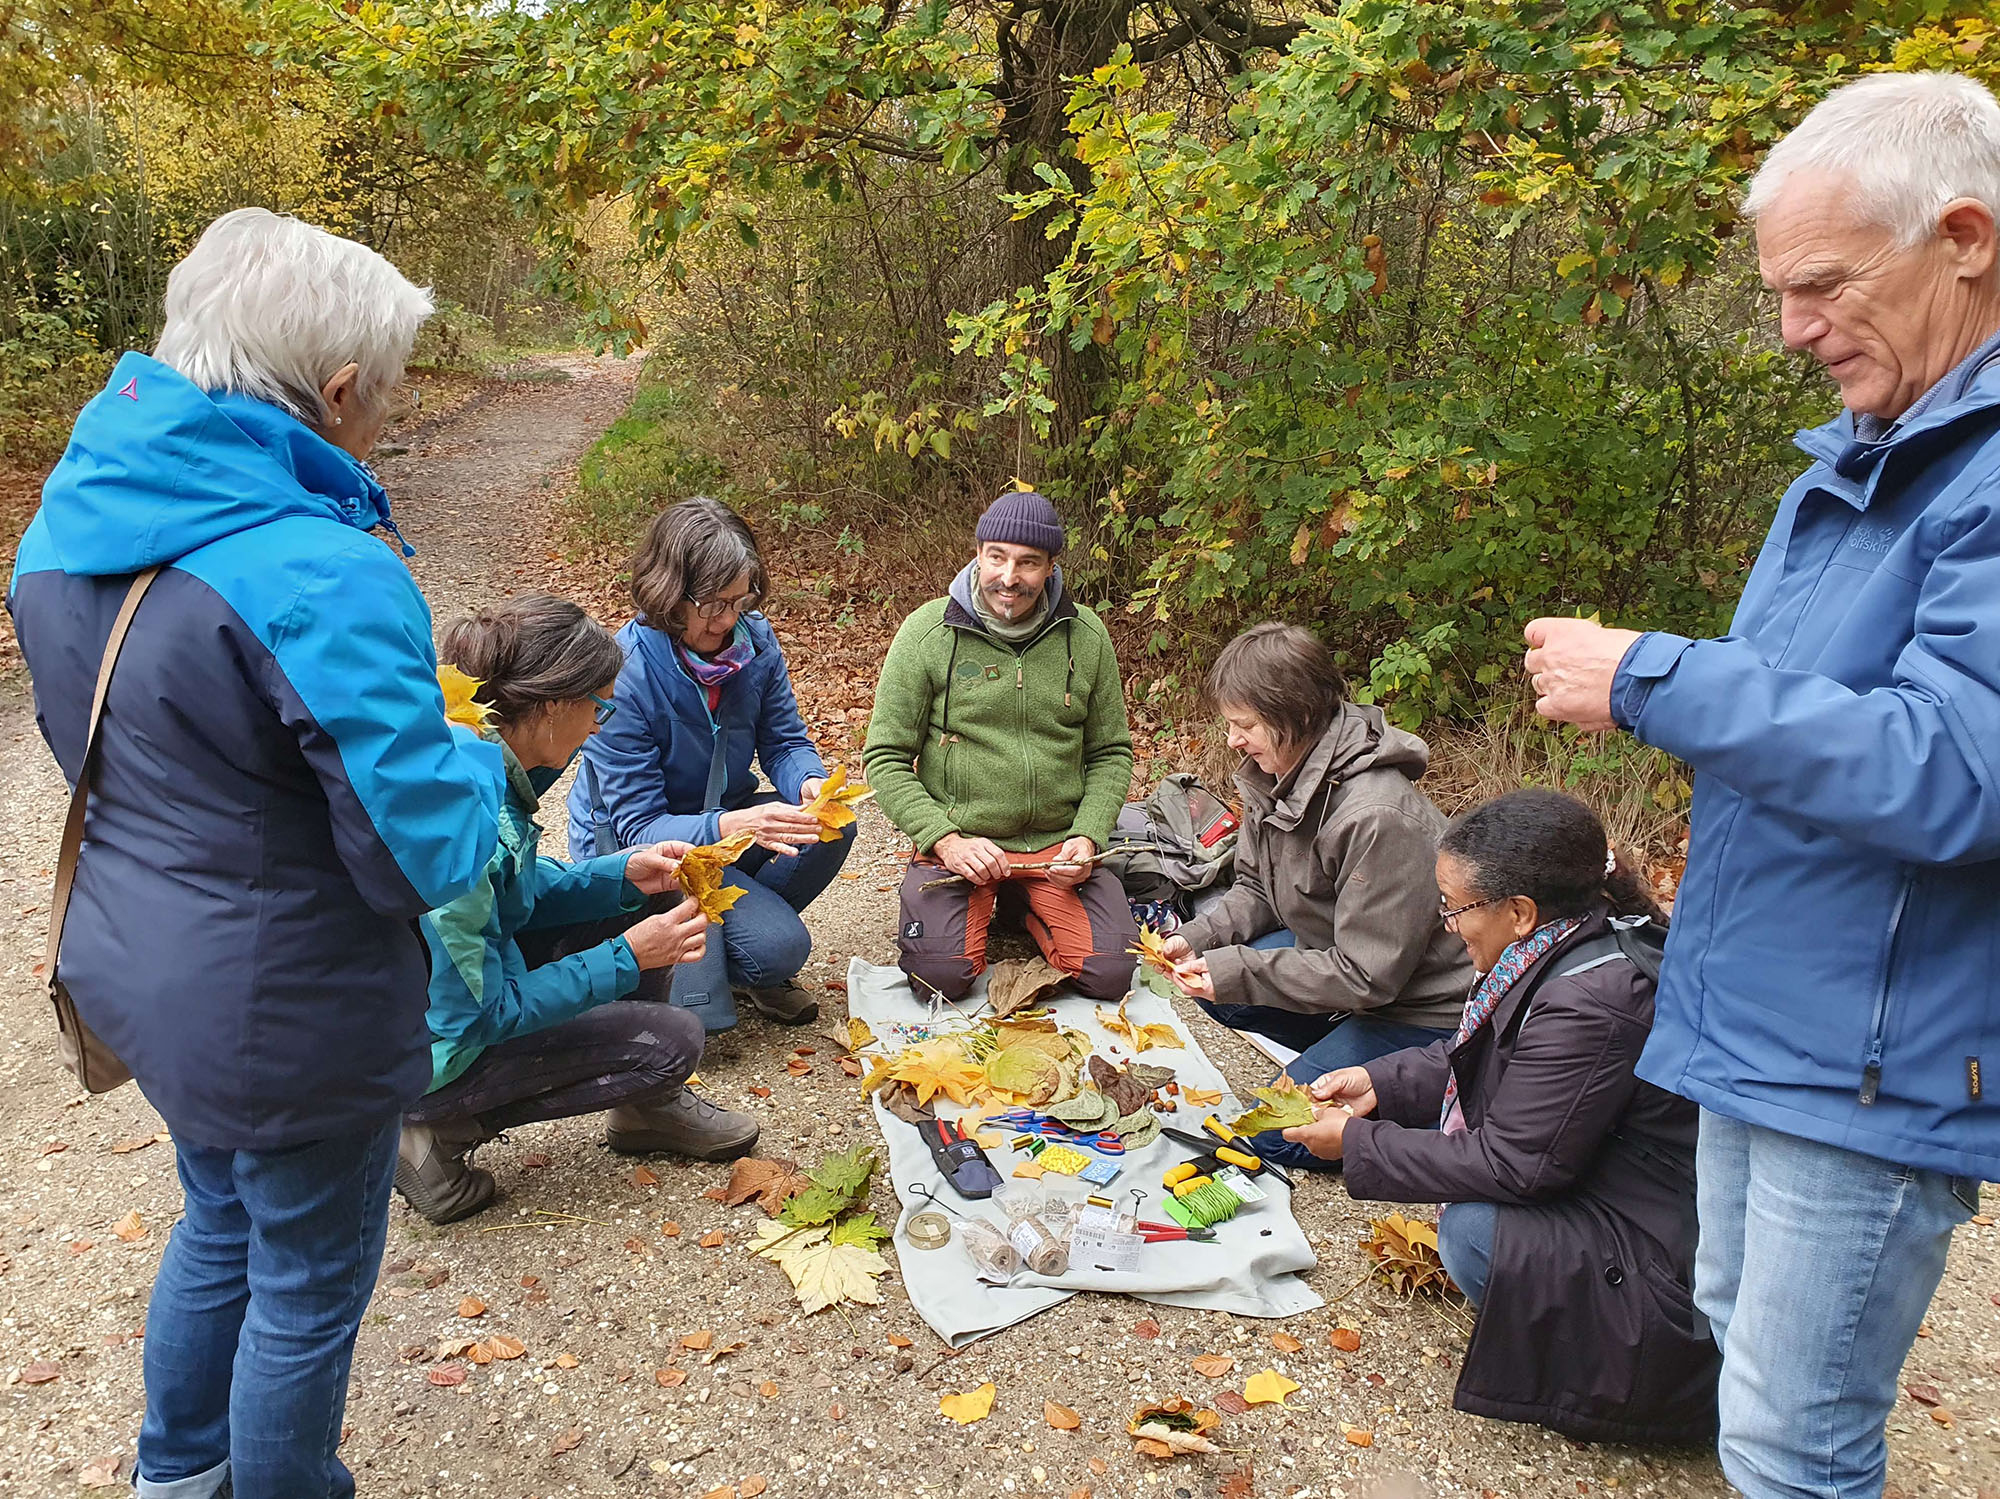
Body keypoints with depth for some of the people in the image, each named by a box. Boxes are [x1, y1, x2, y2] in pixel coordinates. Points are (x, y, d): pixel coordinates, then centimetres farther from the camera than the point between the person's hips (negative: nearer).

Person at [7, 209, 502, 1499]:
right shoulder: (322, 580, -30)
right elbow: (428, 854, -26)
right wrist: (476, 758, -4)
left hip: (138, 966, 9)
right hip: (285, 1014, -8)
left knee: (223, 1220, 31)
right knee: (308, 1288, 16)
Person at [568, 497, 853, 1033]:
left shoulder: (753, 639, -10)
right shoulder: (623, 674, -26)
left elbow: (784, 741, -1)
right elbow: (638, 824, -25)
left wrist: (809, 781, -26)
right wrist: (730, 827, -43)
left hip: (727, 819, 6)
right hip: (629, 848, -6)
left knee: (831, 828, -23)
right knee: (780, 947, -25)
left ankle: (745, 924, 2)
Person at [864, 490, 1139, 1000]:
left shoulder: (1085, 635, 1)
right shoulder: (927, 632, -7)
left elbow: (1111, 752, 9)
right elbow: (886, 759, -5)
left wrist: (1087, 836, -7)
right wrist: (945, 839, -17)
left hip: (1058, 842, 2)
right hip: (958, 840, -2)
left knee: (1109, 975, -13)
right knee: (943, 975, -21)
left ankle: (1028, 910, 18)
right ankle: (981, 911, 14)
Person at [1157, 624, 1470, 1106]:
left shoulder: (1376, 816, -32)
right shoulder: (1273, 776, -5)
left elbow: (1366, 976, -27)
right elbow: (1256, 890, 8)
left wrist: (1236, 972, -27)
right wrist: (1195, 938, -11)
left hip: (1424, 1011, -9)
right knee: (1211, 987, 1)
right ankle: (1334, 1050, 12)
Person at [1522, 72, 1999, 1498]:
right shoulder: (1855, 458, 11)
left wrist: (1653, 678, -24)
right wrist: (1648, 688, 5)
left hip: (1875, 1061, -9)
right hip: (1757, 1018, 9)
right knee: (1738, 1328, 24)